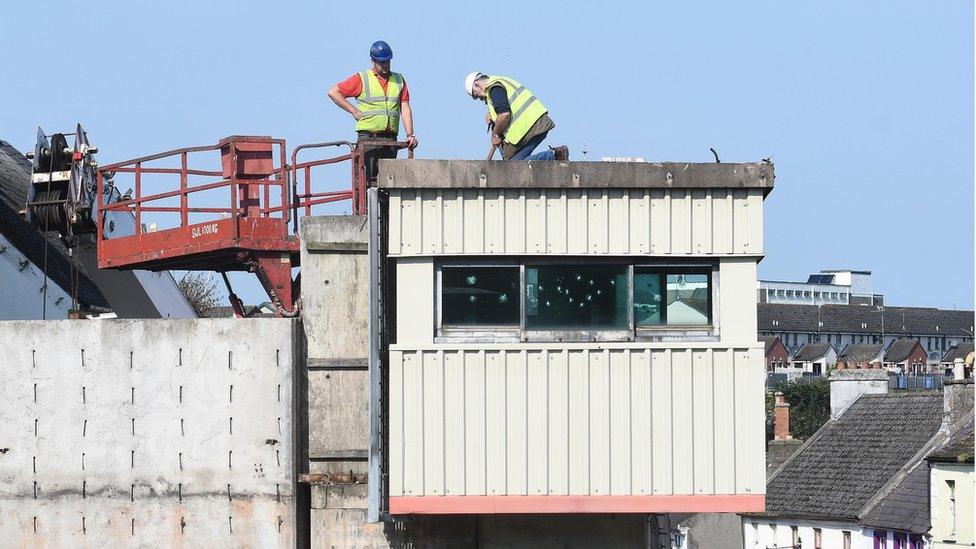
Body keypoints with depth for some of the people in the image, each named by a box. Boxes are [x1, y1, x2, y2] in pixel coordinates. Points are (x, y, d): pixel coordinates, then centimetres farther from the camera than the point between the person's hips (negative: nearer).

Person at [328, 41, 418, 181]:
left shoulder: (399, 80, 15)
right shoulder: (361, 79, 4)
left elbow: (405, 109, 9)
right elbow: (333, 92, 4)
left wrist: (410, 135, -2)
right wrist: (353, 111, -2)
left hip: (390, 138, 4)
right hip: (368, 137, -4)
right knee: (366, 179, -11)